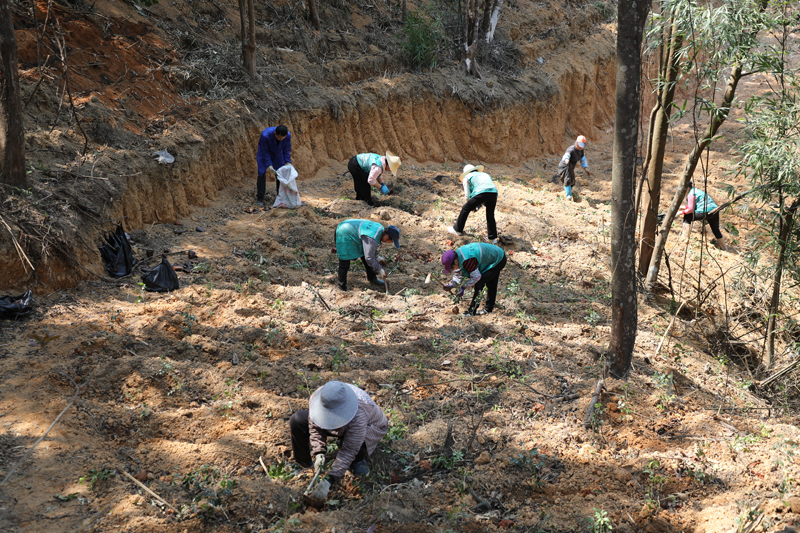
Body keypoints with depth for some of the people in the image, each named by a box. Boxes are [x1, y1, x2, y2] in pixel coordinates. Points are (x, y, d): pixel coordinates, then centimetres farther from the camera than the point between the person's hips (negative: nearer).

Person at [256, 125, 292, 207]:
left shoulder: (288, 136, -29)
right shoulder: (265, 135, -39)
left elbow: (287, 150, -12)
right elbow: (265, 152, -27)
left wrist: (288, 163, -20)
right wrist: (269, 166, -30)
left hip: (278, 154, 3)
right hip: (264, 153, -3)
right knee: (262, 173, -12)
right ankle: (259, 199, -5)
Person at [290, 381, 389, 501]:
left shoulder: (358, 416, -46)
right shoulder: (316, 398, -33)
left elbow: (348, 451, -44)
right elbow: (315, 427, -18)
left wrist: (328, 481, -48)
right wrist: (318, 453, -33)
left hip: (369, 427, -5)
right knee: (297, 420, -16)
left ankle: (358, 461, -5)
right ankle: (303, 462, 6)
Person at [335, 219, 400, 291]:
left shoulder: (380, 228, -5)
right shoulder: (372, 239, -34)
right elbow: (369, 258, -27)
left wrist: (376, 256, 12)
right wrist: (380, 270, -18)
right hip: (344, 236, -10)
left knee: (365, 256, 15)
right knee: (345, 263, -7)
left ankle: (372, 278, 29)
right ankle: (342, 287, 7)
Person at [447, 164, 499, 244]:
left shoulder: (467, 177, 23)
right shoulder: (486, 175, 38)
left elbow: (467, 196, 16)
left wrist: (472, 206, 32)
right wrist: (477, 207, 32)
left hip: (481, 193, -5)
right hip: (494, 192, 5)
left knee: (465, 209, 16)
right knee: (490, 215, 23)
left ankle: (457, 229, 29)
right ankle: (493, 238, 25)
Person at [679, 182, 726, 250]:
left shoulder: (691, 194, -6)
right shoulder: (696, 190, 23)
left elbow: (691, 209, -9)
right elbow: (694, 206, 32)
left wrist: (682, 212, 2)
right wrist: (685, 207, 26)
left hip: (705, 213, -9)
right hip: (714, 211, 9)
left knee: (687, 217, 4)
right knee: (716, 230, 25)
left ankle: (685, 237, 2)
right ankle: (724, 248, 33)